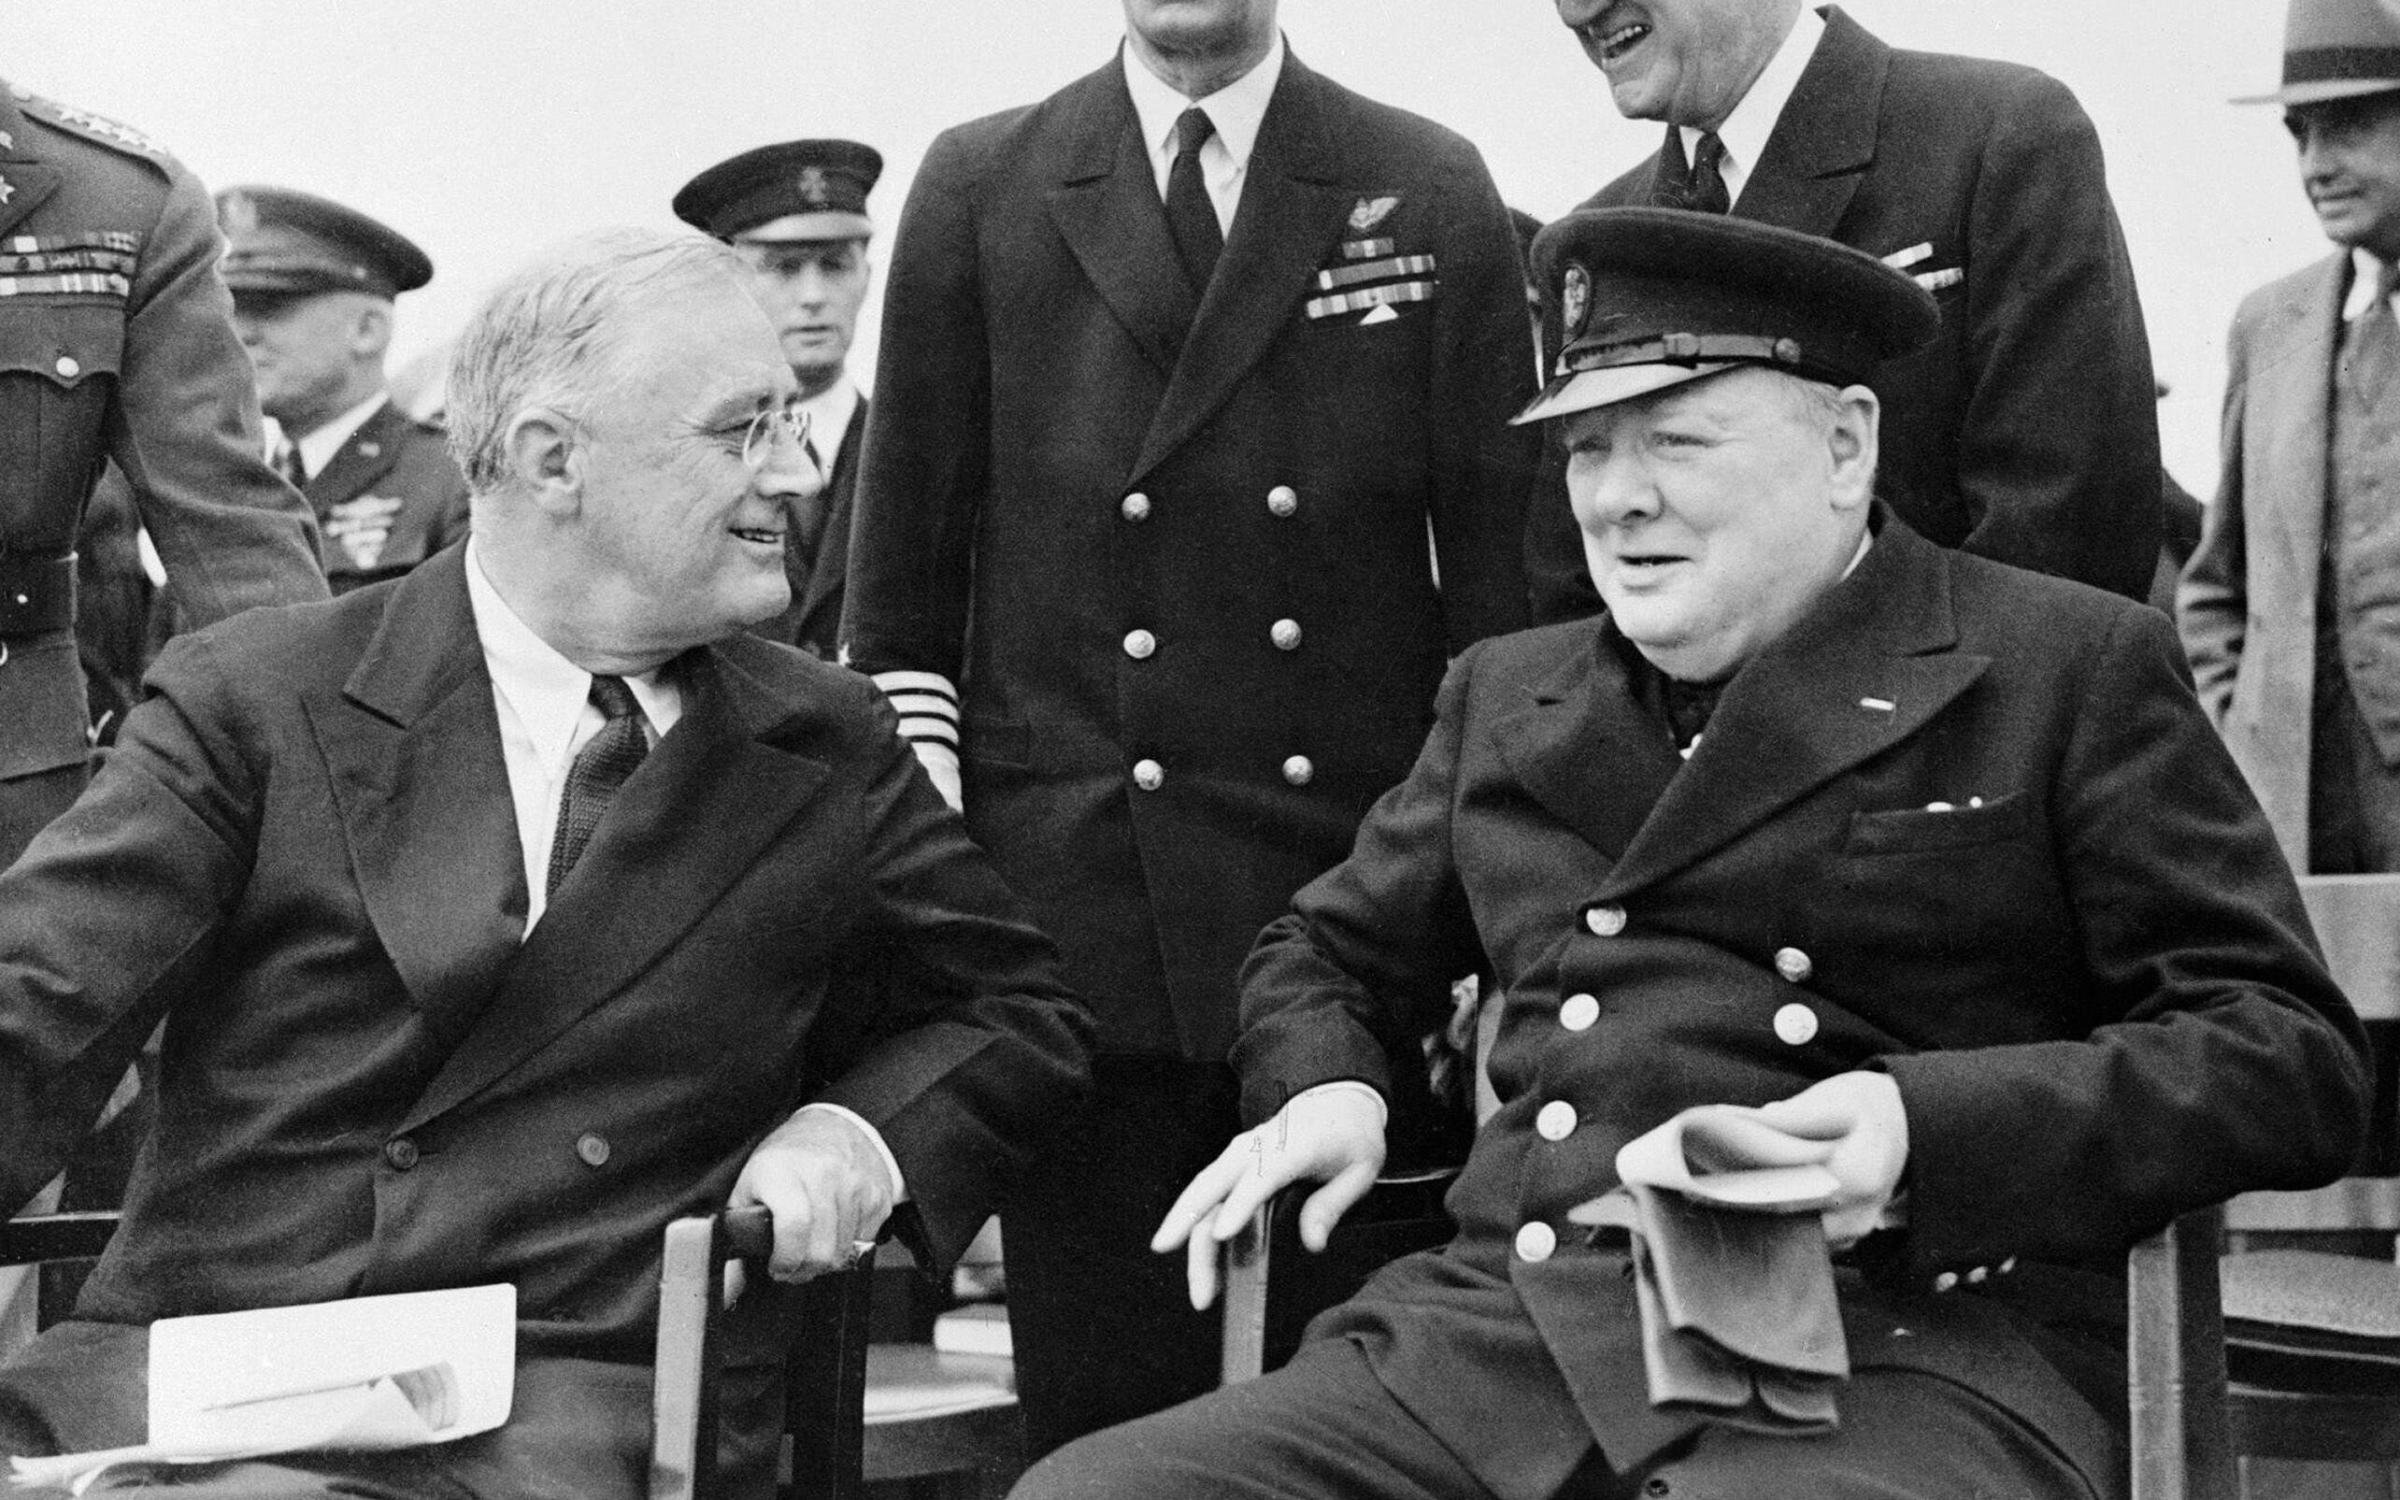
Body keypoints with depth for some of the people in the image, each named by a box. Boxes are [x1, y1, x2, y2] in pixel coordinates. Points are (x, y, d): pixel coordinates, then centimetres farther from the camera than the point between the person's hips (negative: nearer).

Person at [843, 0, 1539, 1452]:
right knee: (1103, 1417, 3)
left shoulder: (1434, 195, 6)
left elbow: (1502, 559, 5)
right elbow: (903, 588, 8)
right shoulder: (978, 188, 7)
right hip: (1078, 903, 0)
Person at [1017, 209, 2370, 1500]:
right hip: (1488, 1335, 6)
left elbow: (2299, 1060, 0)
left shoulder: (2074, 672, 7)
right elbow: (1326, 952, 37)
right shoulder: (1506, 696, 23)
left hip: (1902, 1360, -5)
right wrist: (1321, 1089, 12)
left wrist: (1930, 1130, -15)